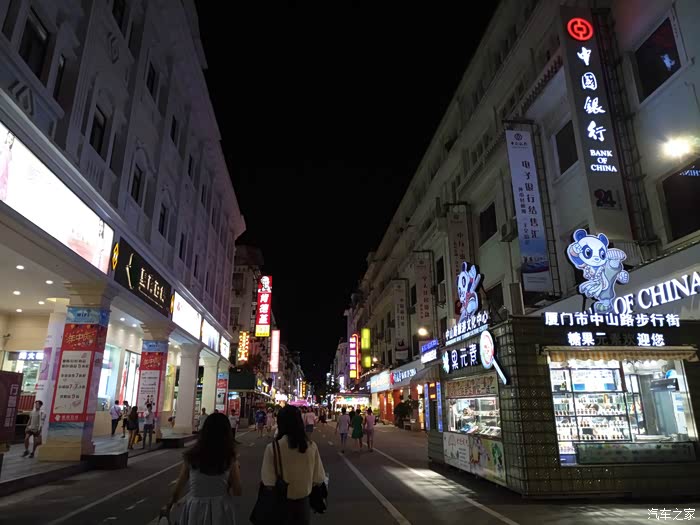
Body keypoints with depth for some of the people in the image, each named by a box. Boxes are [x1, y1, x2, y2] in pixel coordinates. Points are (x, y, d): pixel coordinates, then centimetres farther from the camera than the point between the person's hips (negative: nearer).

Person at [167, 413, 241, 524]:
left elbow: (179, 488, 0)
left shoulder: (191, 457, -10)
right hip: (220, 510, 1)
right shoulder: (230, 459, -12)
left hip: (195, 509, -1)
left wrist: (171, 503, 18)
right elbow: (237, 491, -7)